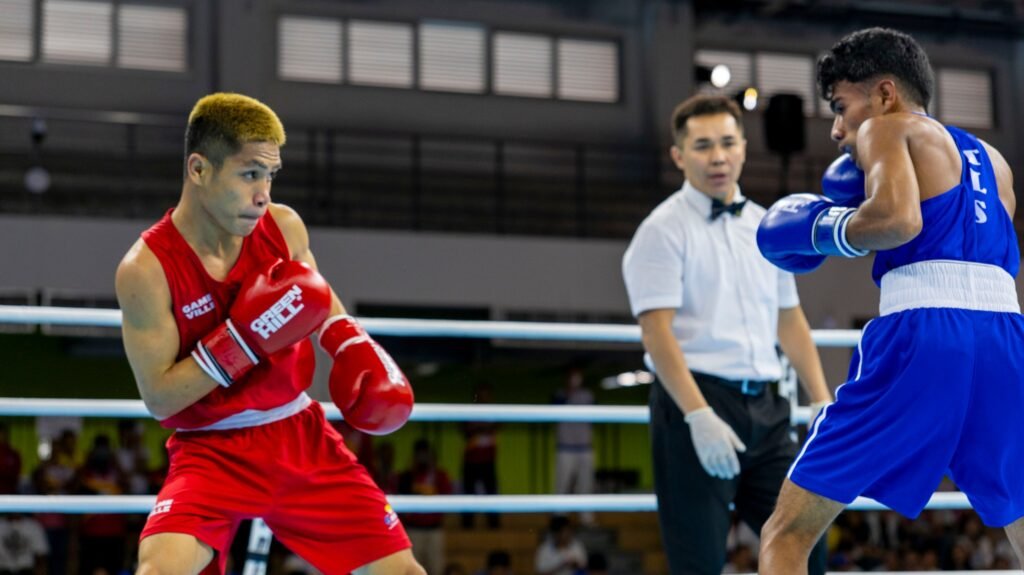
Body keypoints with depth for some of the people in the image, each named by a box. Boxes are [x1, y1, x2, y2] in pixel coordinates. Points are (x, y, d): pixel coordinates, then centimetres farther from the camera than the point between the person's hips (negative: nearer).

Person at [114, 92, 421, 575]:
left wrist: (358, 352, -4)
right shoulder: (147, 268, -19)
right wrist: (242, 338, -26)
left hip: (301, 435, 4)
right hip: (212, 451, -4)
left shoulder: (284, 228, -6)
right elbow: (159, 398, -16)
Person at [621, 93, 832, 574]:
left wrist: (823, 402, 11)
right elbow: (657, 332, -15)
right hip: (697, 399, -6)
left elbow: (790, 321, 20)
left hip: (764, 408, 7)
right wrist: (699, 416, -25)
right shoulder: (665, 229, -6)